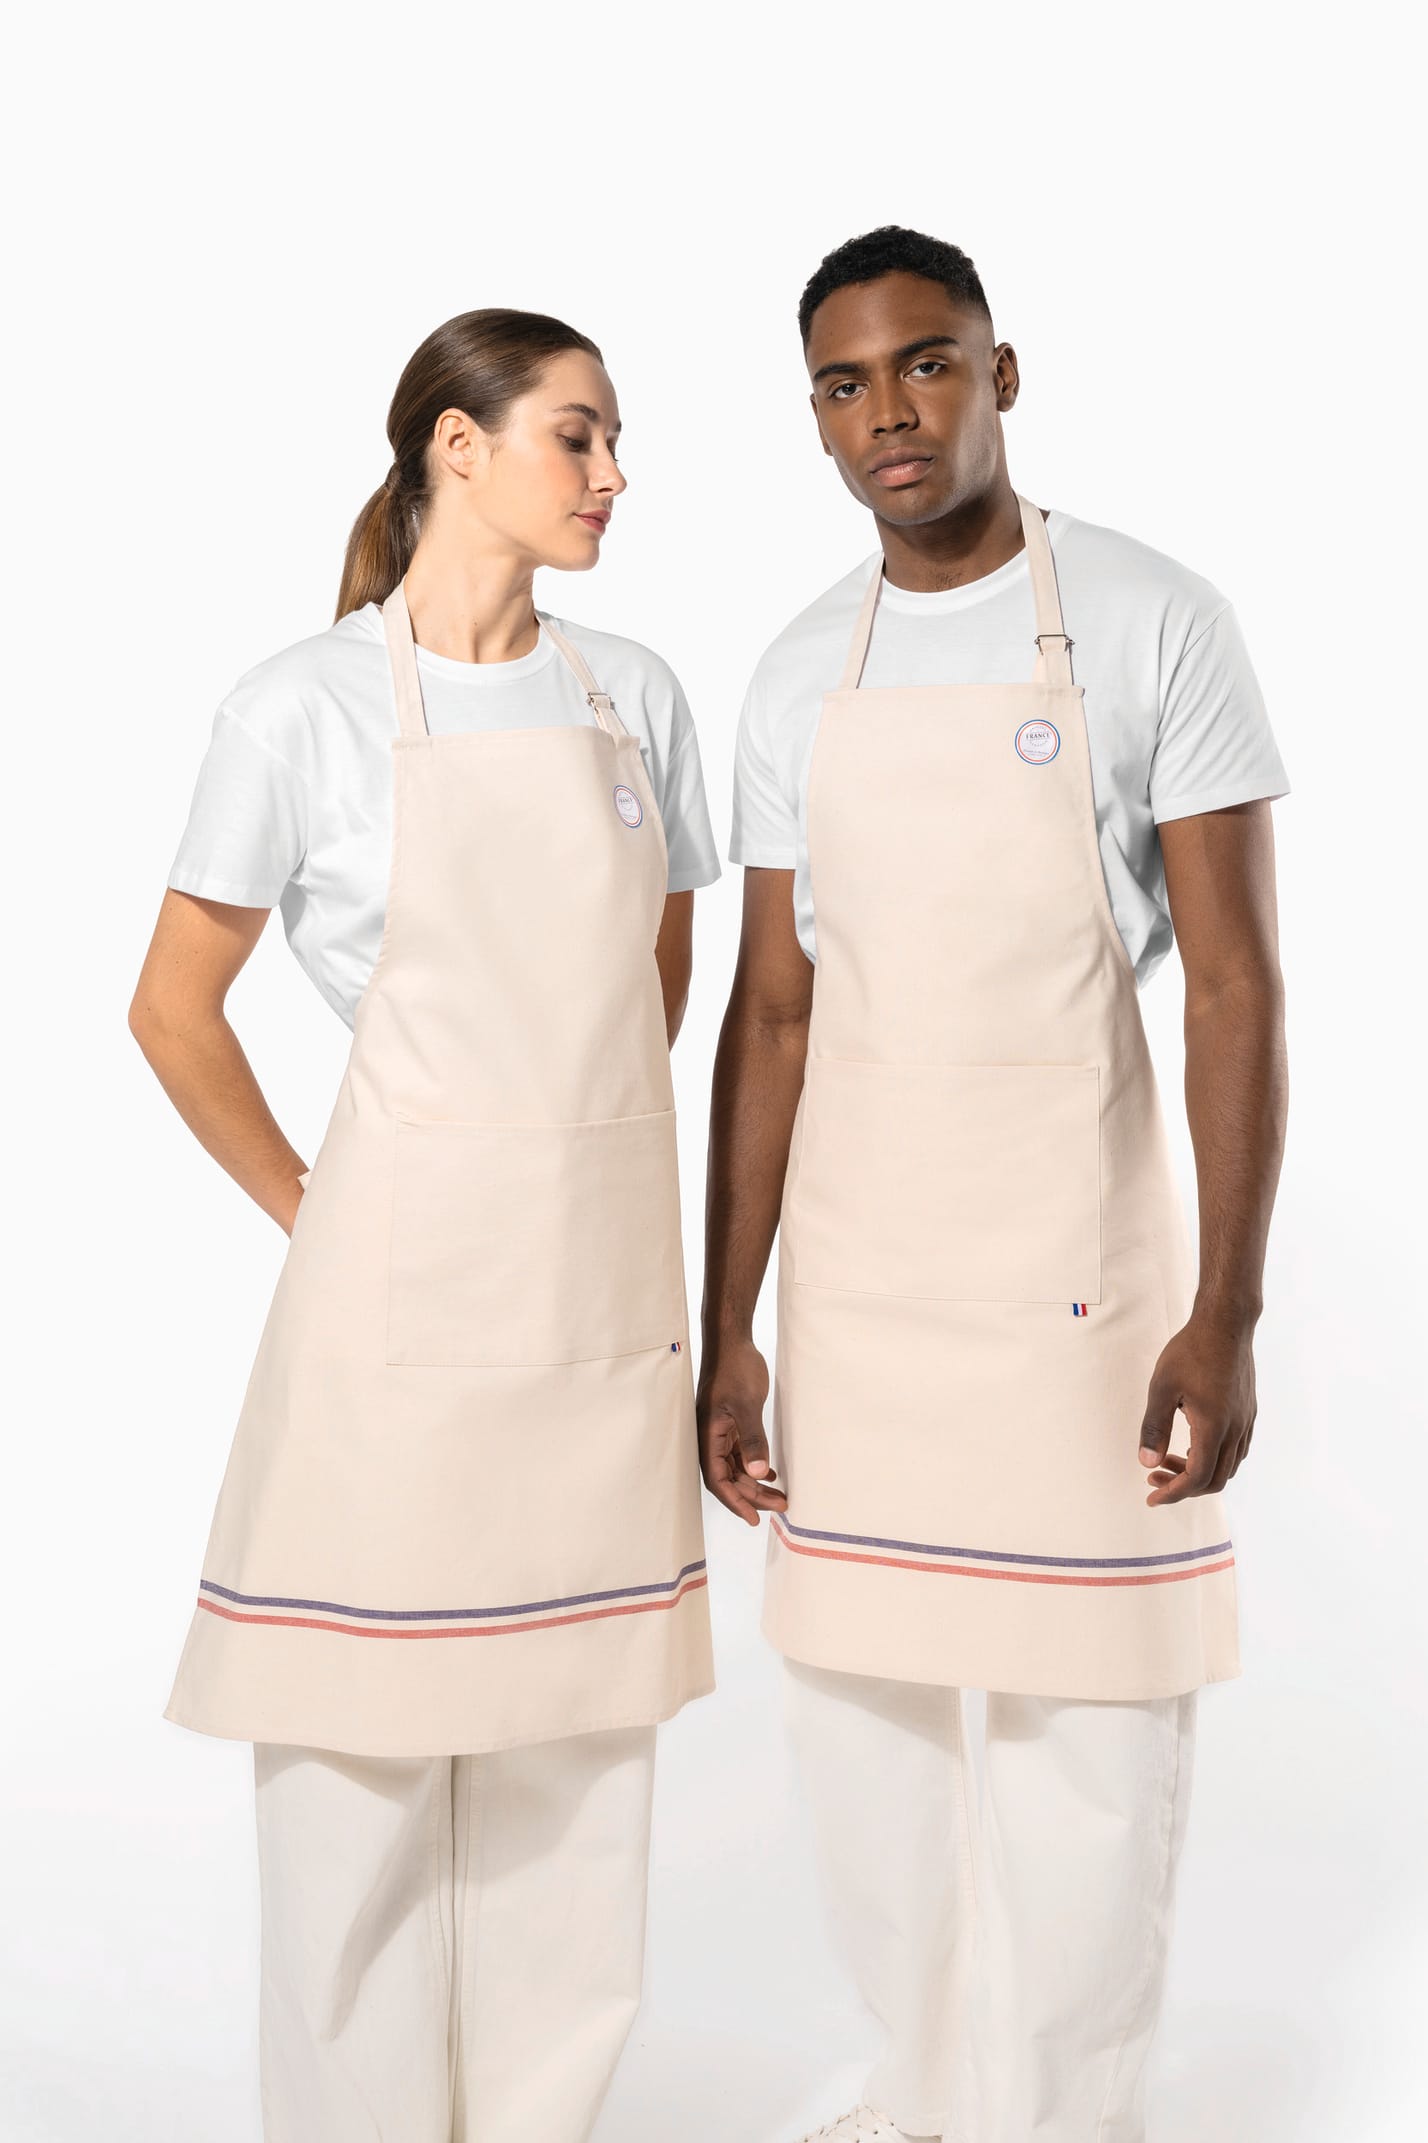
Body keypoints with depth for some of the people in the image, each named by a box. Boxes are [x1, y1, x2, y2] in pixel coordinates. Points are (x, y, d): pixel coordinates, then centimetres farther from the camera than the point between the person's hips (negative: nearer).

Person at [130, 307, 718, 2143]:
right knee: (367, 1766, 3)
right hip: (403, 1289, -4)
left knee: (579, 1754, 12)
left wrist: (584, 1156, 14)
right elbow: (174, 1008, -1)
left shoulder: (632, 697, 7)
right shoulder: (308, 709, -7)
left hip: (602, 1287, 5)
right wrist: (315, 1213, 0)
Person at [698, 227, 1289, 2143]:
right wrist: (727, 1332, 4)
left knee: (1090, 1723, -1)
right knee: (857, 1695, 9)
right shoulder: (801, 678, 7)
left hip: (1074, 1261, -4)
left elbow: (1237, 984, -6)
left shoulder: (1154, 625, -4)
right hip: (847, 1262, 4)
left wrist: (1226, 1314, -13)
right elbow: (772, 1015, 8)